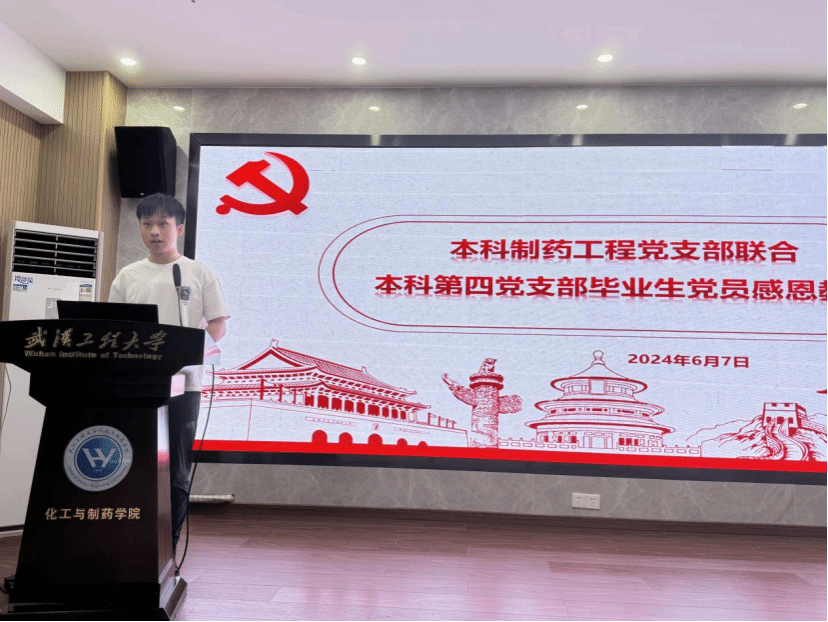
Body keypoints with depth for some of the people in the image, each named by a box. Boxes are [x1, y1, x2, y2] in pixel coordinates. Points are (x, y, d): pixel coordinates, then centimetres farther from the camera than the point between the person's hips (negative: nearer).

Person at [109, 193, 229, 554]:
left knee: (176, 473, 4)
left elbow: (218, 325, 1)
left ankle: (169, 546, 18)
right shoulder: (127, 276, 11)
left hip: (182, 383, -2)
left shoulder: (200, 274, 3)